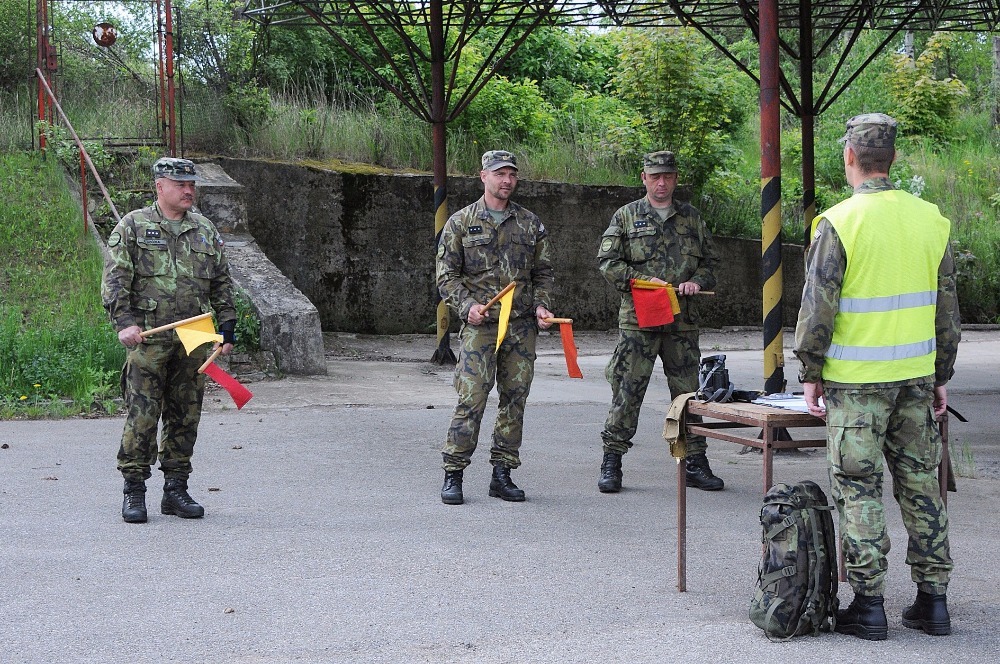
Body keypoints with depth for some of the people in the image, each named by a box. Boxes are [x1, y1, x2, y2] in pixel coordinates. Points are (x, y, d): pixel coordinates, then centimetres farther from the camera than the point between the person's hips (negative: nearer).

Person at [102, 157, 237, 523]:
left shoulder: (205, 230, 15)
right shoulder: (133, 227, 3)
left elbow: (222, 283, 20)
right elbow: (115, 279, -3)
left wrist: (228, 327, 13)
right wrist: (124, 321, -15)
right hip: (148, 340, -4)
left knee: (185, 418, 7)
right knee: (141, 417, -5)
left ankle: (176, 489, 16)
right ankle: (134, 491, 3)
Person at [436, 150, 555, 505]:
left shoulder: (530, 224, 12)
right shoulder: (461, 222, 3)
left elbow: (543, 271, 17)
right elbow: (447, 275, 2)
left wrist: (540, 305, 1)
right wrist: (467, 306, -13)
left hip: (522, 326, 4)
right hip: (480, 325, -4)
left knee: (515, 400, 5)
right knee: (470, 400, -9)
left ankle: (502, 474, 14)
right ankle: (453, 475, -1)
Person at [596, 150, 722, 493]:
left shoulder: (691, 218, 14)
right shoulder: (626, 216, 5)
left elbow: (710, 261, 18)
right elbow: (607, 262, 0)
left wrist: (696, 281, -3)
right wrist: (644, 279, -12)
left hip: (683, 320, 3)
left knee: (688, 392, 6)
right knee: (627, 390, -3)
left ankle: (695, 464, 14)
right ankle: (611, 462, 4)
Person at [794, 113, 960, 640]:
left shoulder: (840, 223, -12)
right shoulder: (929, 220, 4)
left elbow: (817, 307, -11)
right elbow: (947, 306, 9)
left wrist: (810, 373, -1)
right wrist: (941, 375, 16)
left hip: (856, 380, -5)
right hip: (916, 376, 5)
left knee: (858, 489, 2)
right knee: (920, 483, 12)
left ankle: (869, 605, 4)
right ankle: (932, 599, 16)